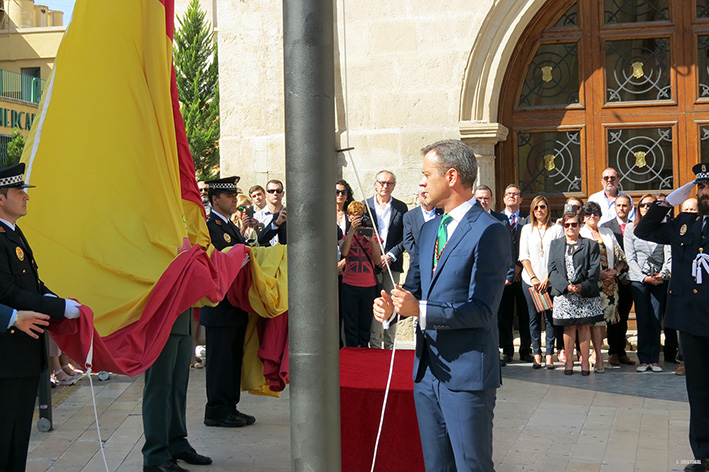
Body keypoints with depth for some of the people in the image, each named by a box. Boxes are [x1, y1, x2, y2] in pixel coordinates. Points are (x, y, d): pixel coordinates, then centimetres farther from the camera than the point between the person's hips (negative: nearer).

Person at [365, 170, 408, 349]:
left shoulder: (401, 207, 7)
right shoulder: (365, 205, 6)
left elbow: (405, 238, 4)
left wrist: (390, 255, -9)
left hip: (393, 263, 1)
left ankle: (388, 344, 9)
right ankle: (374, 344, 2)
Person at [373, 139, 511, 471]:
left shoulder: (490, 232, -14)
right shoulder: (429, 229, 14)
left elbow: (481, 310, -19)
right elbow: (413, 286, 18)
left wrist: (421, 311, -26)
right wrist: (390, 306, -4)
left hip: (466, 374, -8)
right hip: (426, 369, 8)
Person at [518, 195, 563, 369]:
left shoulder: (557, 229, 6)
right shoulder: (527, 229, 12)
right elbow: (524, 256, 6)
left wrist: (547, 279, -9)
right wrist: (533, 278, -5)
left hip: (551, 281, -1)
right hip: (530, 281, 1)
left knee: (550, 318, -2)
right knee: (534, 318, 1)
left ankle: (550, 356, 2)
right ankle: (537, 356, 5)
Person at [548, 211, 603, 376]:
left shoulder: (590, 245, 9)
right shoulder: (555, 244, 14)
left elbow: (594, 270, 0)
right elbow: (552, 269, 4)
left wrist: (582, 286, -14)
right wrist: (565, 285, -11)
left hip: (585, 293, -1)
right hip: (564, 293, 1)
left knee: (584, 326, 1)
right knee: (568, 327, 2)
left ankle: (585, 361, 7)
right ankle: (569, 361, 9)